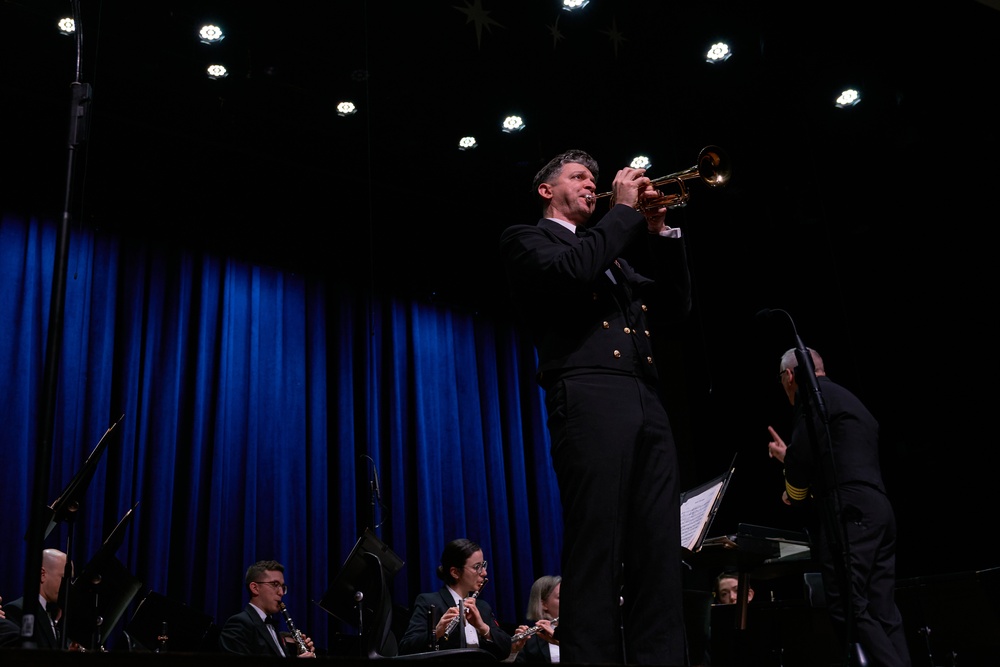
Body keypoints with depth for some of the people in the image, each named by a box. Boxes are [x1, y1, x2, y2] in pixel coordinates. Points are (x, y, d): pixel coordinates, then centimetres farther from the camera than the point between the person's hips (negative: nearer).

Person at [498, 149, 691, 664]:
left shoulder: (613, 251, 32)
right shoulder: (527, 238, 13)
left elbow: (674, 307, 24)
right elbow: (572, 269, -9)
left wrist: (660, 229, 15)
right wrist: (625, 210, 2)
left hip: (647, 403, 6)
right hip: (590, 395, -6)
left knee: (659, 555, -2)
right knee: (596, 551, -13)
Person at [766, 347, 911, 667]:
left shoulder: (814, 393, -1)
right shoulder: (851, 402, 28)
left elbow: (801, 456, -11)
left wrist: (794, 493, 7)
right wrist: (789, 457, 40)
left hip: (849, 515, -10)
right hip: (877, 513, 10)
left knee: (850, 611, -12)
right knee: (882, 613, 4)